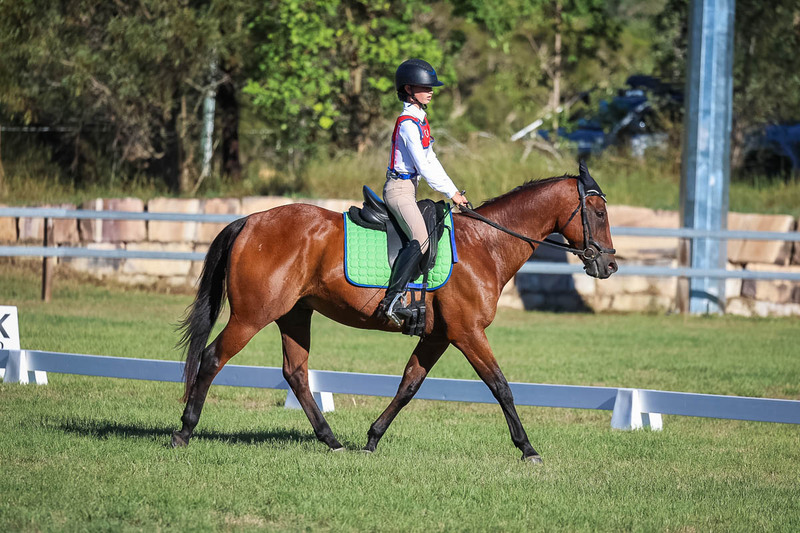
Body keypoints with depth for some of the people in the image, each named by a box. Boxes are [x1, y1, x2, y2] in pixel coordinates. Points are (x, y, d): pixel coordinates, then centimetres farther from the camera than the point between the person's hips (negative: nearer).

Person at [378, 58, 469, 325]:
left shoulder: (420, 119, 16)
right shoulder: (408, 123, -15)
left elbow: (432, 161, 19)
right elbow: (423, 166, -18)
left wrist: (454, 191, 11)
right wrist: (451, 194, -13)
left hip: (409, 189, 11)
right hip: (399, 189, -11)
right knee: (420, 240, -26)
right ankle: (392, 299, -31)